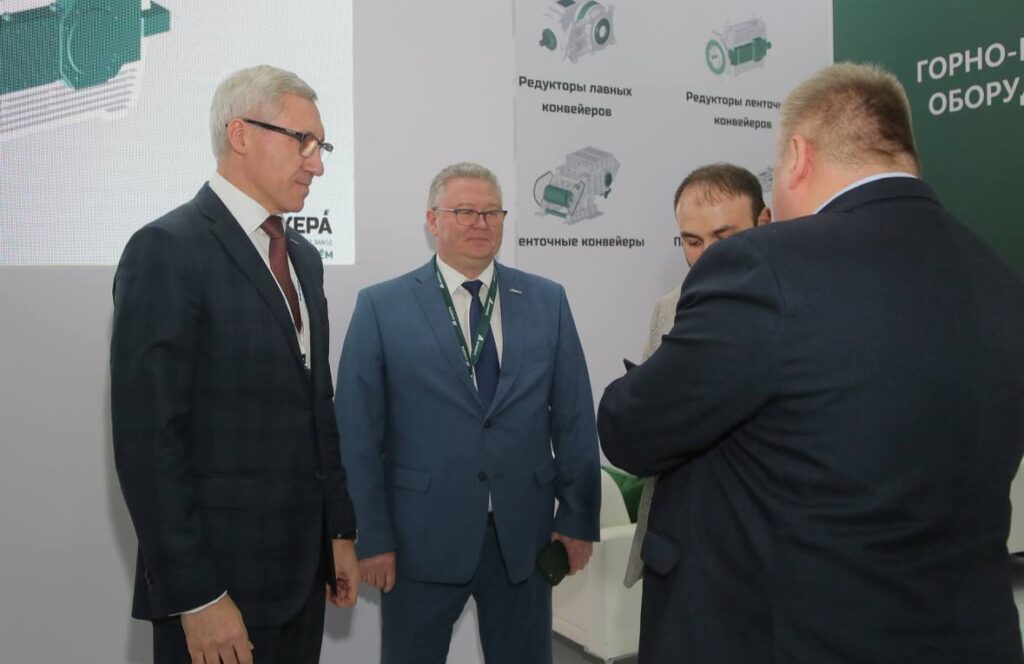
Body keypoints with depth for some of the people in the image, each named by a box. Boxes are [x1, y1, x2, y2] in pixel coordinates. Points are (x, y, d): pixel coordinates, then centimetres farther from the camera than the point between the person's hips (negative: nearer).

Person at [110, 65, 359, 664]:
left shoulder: (304, 257, 12)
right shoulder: (168, 249, -12)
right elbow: (148, 439, -17)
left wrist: (340, 531, 12)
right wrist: (195, 596, -17)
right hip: (221, 579, -7)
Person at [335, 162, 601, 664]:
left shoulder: (547, 301, 4)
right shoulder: (382, 306, -3)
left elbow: (575, 417, 4)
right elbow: (358, 432, -4)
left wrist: (578, 518, 3)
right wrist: (372, 536, -6)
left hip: (525, 533, 2)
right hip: (421, 536, -2)